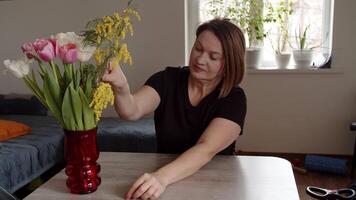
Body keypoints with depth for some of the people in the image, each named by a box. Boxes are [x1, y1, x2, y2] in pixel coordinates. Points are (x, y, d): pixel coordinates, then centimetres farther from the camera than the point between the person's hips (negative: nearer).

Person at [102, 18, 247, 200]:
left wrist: (162, 177, -38)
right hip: (163, 173, 2)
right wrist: (121, 88, -39)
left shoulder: (234, 99, -9)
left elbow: (206, 149, -23)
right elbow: (132, 111, -18)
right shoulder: (167, 79, -2)